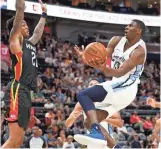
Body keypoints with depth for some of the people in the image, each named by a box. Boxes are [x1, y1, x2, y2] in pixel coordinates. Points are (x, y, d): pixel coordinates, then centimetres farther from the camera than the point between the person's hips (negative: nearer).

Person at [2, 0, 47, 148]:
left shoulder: (29, 43, 23)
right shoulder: (15, 39, 3)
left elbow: (38, 32, 45)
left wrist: (44, 13, 49)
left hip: (26, 92, 9)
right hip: (17, 91, -9)